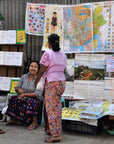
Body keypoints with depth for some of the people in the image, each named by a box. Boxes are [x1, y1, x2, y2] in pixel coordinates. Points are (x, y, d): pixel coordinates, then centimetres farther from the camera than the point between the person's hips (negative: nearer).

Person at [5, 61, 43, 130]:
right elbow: (17, 87, 12)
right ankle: (14, 119, -6)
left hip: (36, 100, -5)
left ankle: (35, 122, -26)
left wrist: (25, 94, -20)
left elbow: (38, 94, -18)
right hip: (24, 99, 5)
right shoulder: (24, 77, 6)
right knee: (13, 99, -18)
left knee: (31, 102, -37)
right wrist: (19, 89, -12)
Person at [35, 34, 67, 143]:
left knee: (52, 109, -4)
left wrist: (36, 81, 4)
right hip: (62, 82, 8)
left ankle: (56, 135, -3)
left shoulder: (47, 54, -11)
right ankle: (50, 129, 27)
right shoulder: (63, 54, 11)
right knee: (47, 105, 20)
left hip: (51, 83, -8)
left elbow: (42, 70, -10)